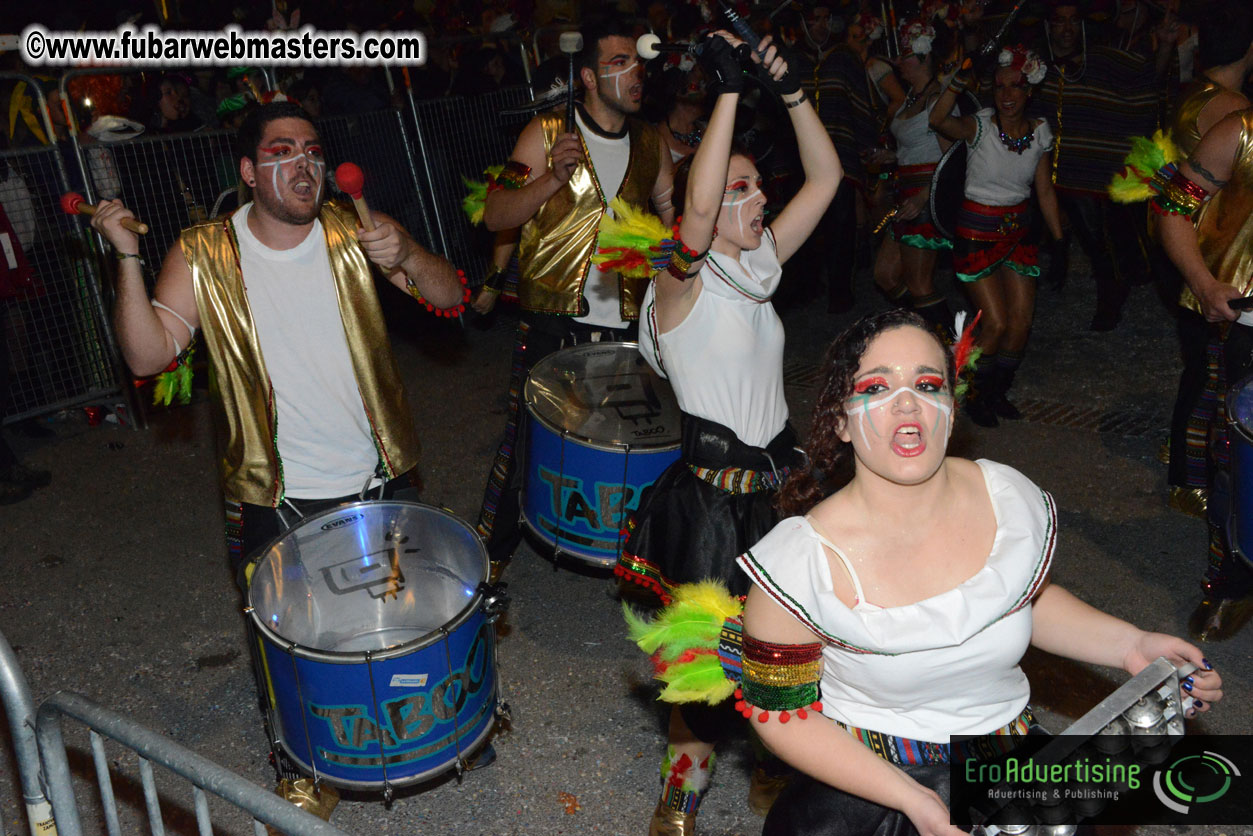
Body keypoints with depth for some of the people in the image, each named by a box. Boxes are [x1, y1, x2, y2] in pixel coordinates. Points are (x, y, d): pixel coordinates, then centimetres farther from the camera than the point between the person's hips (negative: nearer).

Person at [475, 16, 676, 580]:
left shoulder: (650, 144, 9)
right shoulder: (547, 133, -3)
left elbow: (675, 217, 20)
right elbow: (494, 216, -9)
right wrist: (553, 179, -22)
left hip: (624, 323, 3)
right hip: (552, 321, -3)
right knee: (526, 436, 3)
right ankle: (494, 548, 22)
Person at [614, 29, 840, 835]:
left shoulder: (759, 264, 6)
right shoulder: (681, 284, -15)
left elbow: (825, 177, 3)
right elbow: (697, 205, -35)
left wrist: (791, 90, -7)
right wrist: (729, 89, -32)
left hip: (777, 477, 7)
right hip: (711, 489, -7)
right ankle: (688, 767, 29)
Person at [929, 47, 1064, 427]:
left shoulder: (1040, 132, 1)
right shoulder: (979, 126, -13)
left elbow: (1045, 190, 7)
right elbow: (938, 121, -35)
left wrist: (1060, 240, 7)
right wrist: (958, 82, -48)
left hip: (1017, 231, 5)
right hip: (977, 232, -5)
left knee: (1022, 320, 2)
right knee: (997, 324, -8)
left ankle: (997, 393, 24)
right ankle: (973, 396, 17)